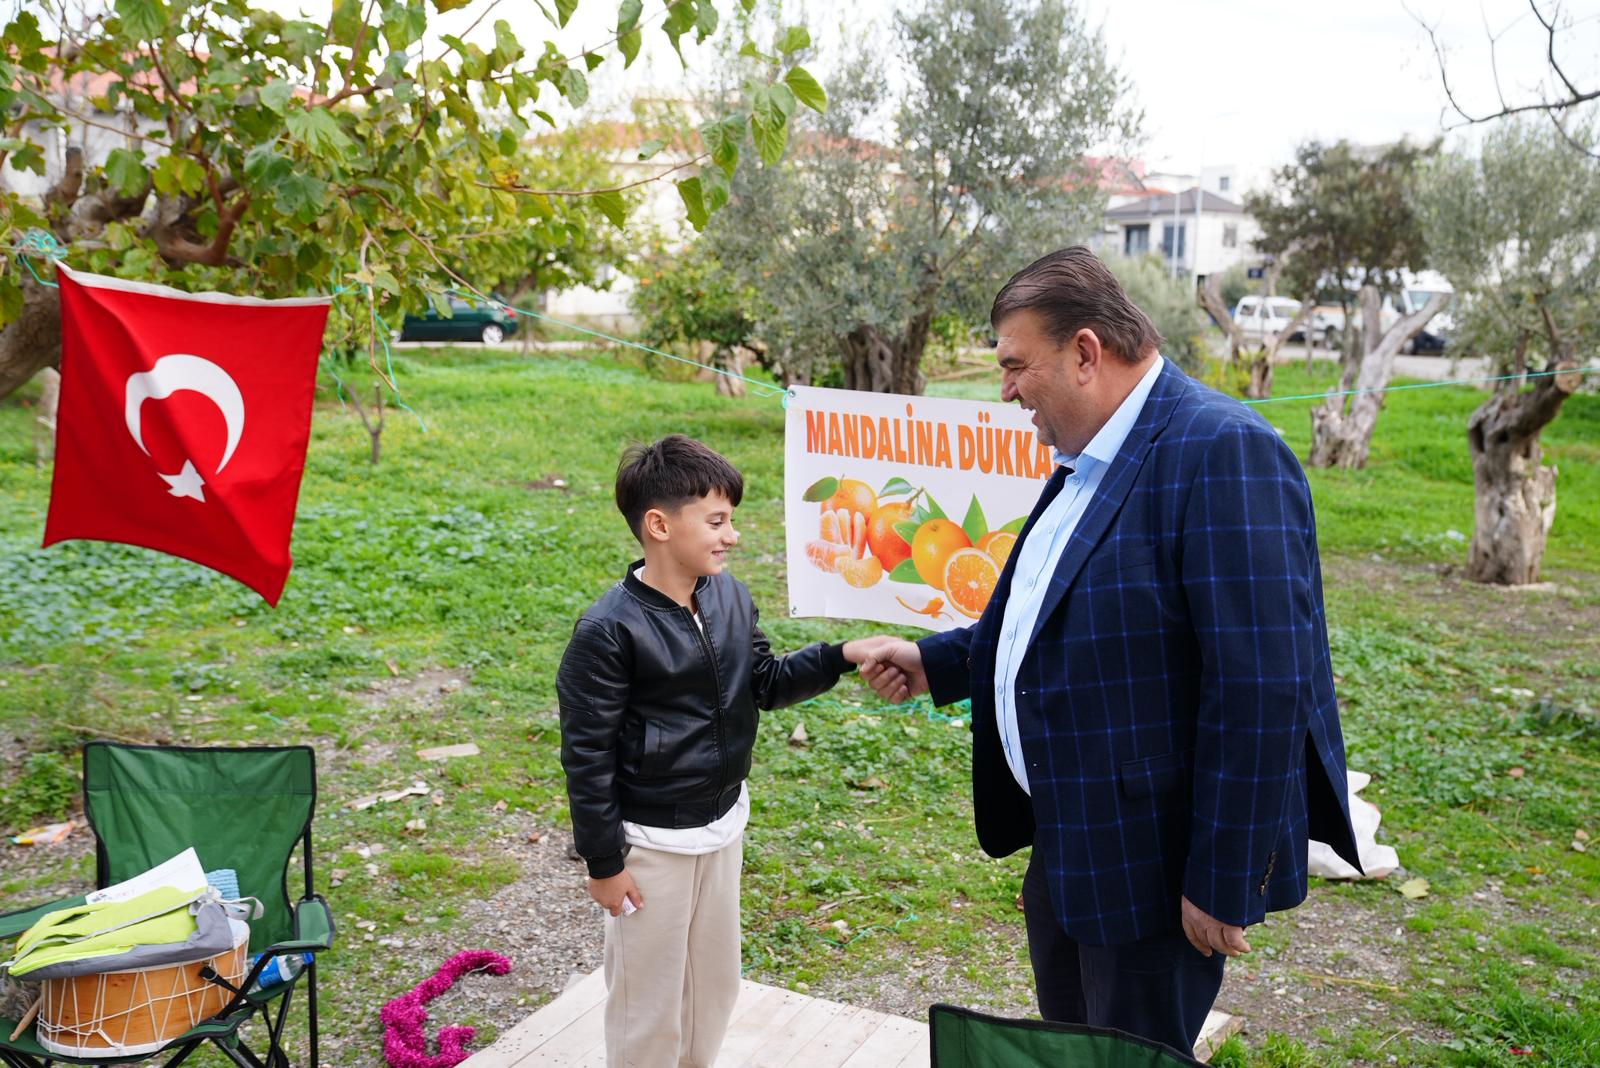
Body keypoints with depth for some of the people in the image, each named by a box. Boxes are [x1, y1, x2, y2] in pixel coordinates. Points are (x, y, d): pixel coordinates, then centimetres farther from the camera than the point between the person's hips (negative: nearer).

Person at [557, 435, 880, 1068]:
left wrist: (841, 657, -7)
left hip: (724, 825, 7)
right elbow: (586, 754, -16)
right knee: (648, 998, 10)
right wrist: (603, 861, -12)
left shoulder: (731, 597, -3)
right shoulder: (609, 630, -22)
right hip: (652, 843, -6)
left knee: (715, 982, 22)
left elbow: (764, 683, 8)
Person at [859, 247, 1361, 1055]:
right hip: (1067, 840, 9)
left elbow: (1262, 689, -26)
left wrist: (1223, 882, -22)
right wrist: (935, 662, 10)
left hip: (1155, 865, -9)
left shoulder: (1221, 450, -22)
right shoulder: (1086, 461, 8)